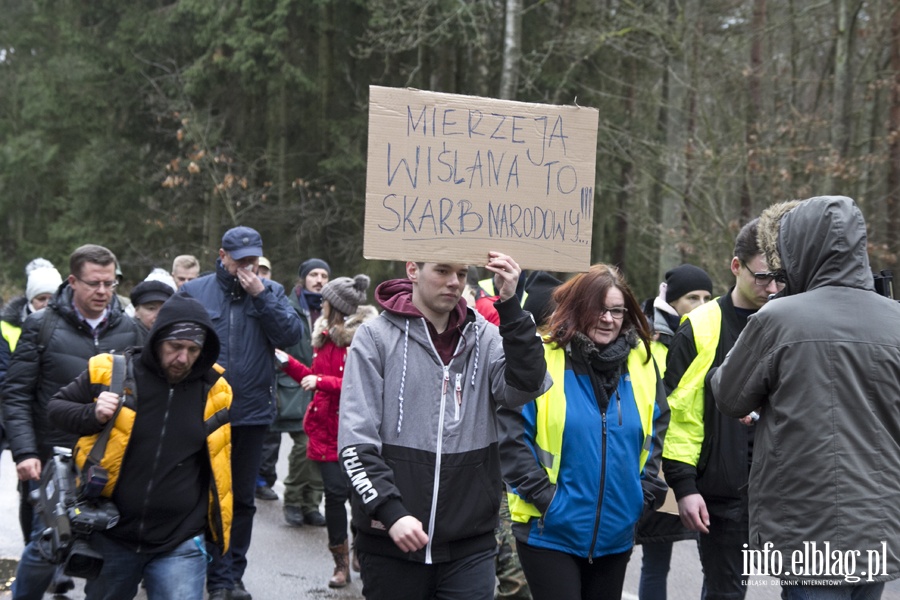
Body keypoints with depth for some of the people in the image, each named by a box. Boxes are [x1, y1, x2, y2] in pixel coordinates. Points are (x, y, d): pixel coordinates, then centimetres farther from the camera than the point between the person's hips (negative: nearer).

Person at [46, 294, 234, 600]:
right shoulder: (109, 371, -7)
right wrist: (94, 415, -14)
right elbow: (57, 407, 5)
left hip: (181, 544, -1)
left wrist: (216, 527, 14)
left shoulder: (214, 389, -2)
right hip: (111, 534, 1)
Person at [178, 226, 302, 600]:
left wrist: (260, 296, -14)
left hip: (252, 414, 2)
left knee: (243, 499, 11)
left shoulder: (271, 292, 5)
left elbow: (291, 336, -8)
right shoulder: (194, 292, 0)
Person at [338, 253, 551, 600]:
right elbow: (356, 441, -6)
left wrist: (510, 304, -14)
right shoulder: (376, 337, -1)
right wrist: (391, 512, -15)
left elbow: (524, 387, -12)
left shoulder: (484, 337, 5)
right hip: (391, 541, -1)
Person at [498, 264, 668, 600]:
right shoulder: (541, 360, -11)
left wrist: (647, 490, 7)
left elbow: (657, 431, 17)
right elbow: (512, 437, -12)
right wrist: (541, 495, -15)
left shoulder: (641, 363, 5)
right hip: (550, 531, -5)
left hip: (616, 533, 5)